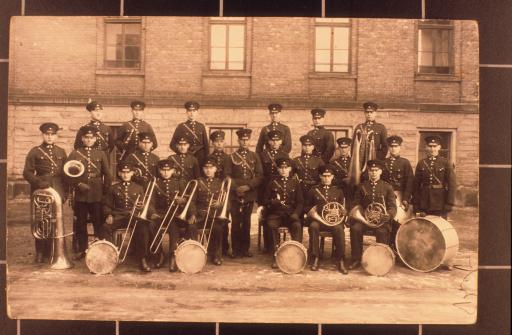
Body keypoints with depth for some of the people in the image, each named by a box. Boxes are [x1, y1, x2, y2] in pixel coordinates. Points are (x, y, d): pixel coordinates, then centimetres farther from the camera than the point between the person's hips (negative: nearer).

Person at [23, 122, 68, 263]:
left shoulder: (61, 152, 12)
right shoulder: (35, 151, 4)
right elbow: (27, 172, -1)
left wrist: (65, 192, 7)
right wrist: (38, 182, -17)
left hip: (57, 191, 2)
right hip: (40, 192, -2)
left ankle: (50, 251, 15)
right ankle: (40, 253, 11)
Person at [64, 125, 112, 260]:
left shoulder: (101, 154, 8)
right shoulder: (74, 154, 6)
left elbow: (107, 174, 11)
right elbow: (67, 174, 3)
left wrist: (106, 191, 5)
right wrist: (78, 185, -10)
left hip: (97, 195, 0)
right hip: (80, 195, 0)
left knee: (99, 222, 1)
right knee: (80, 223, 7)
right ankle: (81, 249, 20)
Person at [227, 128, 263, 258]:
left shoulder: (254, 156, 8)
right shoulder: (232, 157, 6)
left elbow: (259, 176, 2)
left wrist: (248, 186, -11)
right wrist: (235, 188, -10)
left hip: (250, 194, 1)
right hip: (235, 195, -1)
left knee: (246, 222, 7)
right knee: (236, 222, -1)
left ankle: (245, 249, 17)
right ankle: (236, 250, 8)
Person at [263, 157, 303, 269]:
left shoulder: (295, 183, 12)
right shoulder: (272, 183, 10)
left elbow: (300, 201, 9)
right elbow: (265, 200, 9)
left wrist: (296, 213, -10)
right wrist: (273, 201, -14)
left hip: (291, 213, 0)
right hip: (275, 213, 0)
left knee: (297, 226, -32)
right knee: (272, 225, -32)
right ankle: (275, 256, -24)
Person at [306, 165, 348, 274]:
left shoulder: (338, 190, 16)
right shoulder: (313, 190, 12)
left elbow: (343, 207, 17)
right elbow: (307, 207, 16)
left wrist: (343, 211, -7)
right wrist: (312, 209, -7)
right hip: (318, 219, 0)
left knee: (339, 229, -34)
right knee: (313, 226, -35)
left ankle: (340, 261, -24)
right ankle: (315, 259, -25)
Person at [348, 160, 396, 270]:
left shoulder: (387, 187, 6)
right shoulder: (362, 186, 11)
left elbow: (392, 206, -1)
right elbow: (356, 204, 12)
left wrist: (388, 215, -23)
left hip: (381, 218, -2)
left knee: (382, 231, -33)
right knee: (355, 228, -27)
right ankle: (357, 260, -13)